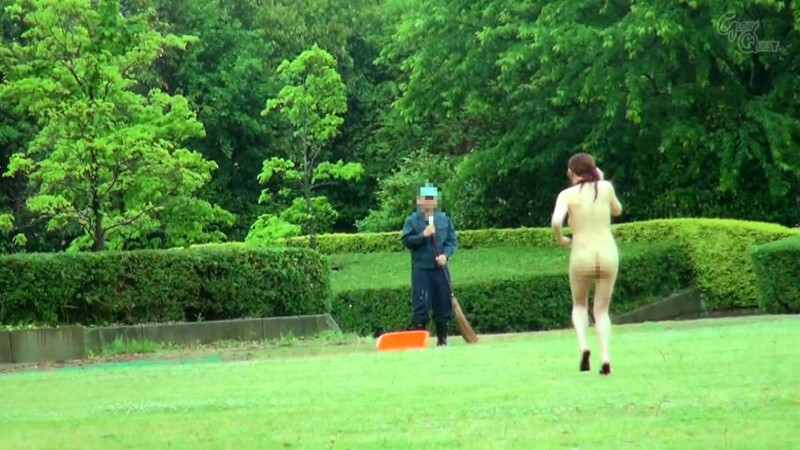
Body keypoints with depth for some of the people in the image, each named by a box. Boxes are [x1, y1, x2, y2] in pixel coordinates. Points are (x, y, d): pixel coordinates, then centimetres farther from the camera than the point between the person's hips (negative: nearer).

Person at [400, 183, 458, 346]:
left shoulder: (445, 220, 7)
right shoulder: (412, 220, 1)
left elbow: (452, 240, 5)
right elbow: (406, 241, -6)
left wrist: (446, 255, -11)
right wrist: (423, 235, -18)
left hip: (440, 268, 3)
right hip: (420, 268, -3)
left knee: (443, 303, 6)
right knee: (420, 303, -7)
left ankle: (442, 339, 15)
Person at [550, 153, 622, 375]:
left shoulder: (567, 195, -2)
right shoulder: (606, 187, 4)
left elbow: (556, 221, -18)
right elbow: (617, 211, 24)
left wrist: (560, 240, 1)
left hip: (581, 255, -1)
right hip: (608, 254, 1)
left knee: (579, 305, 22)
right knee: (602, 310, 12)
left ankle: (583, 344, -3)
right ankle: (605, 356, -8)